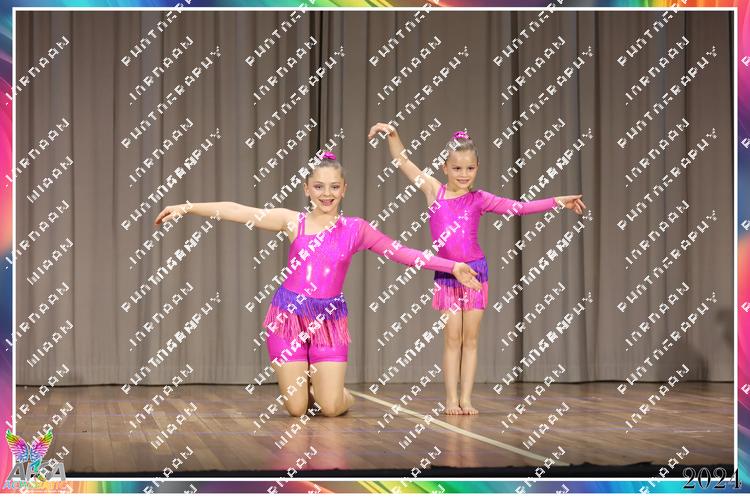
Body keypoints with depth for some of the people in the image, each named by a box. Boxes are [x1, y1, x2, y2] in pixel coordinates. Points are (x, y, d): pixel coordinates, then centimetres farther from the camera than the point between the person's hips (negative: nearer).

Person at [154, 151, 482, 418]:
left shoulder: (355, 229, 2)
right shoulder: (293, 222, -2)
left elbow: (401, 253, 3)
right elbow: (236, 211, -6)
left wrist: (453, 267, -2)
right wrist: (187, 208, -11)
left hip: (329, 318, 0)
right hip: (289, 314, 0)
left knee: (330, 408, -10)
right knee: (296, 409, -3)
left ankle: (342, 394, 28)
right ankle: (308, 383, 34)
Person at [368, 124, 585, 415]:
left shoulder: (479, 199, 0)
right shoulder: (434, 190, 1)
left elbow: (517, 207, -5)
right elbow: (403, 161, 5)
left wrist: (556, 202, -12)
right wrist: (392, 134, -5)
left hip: (475, 271, 0)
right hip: (446, 273, 0)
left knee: (470, 339, 3)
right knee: (452, 338, 0)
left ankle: (466, 399, 6)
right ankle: (451, 399, 4)